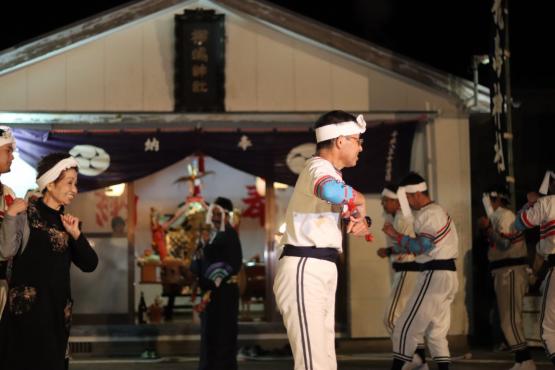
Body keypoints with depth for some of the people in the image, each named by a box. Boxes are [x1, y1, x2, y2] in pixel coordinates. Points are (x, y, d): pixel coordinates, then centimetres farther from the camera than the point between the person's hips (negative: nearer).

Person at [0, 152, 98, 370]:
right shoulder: (27, 214, -6)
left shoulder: (67, 222, 11)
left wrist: (75, 234, -6)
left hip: (58, 309, 6)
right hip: (28, 307, -6)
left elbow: (89, 265, 5)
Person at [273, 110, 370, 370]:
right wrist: (358, 199, -16)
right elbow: (332, 191, -36)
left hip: (322, 272, 11)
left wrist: (361, 222, -2)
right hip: (304, 271, -11)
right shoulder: (319, 167, -12)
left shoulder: (329, 172, 20)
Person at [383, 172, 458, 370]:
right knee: (436, 332, 11)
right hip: (446, 274, 10)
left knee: (406, 328, -6)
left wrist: (395, 235, -14)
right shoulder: (436, 211, 20)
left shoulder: (428, 214, -12)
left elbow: (422, 246, -22)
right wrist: (392, 249, 14)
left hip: (435, 276, -10)